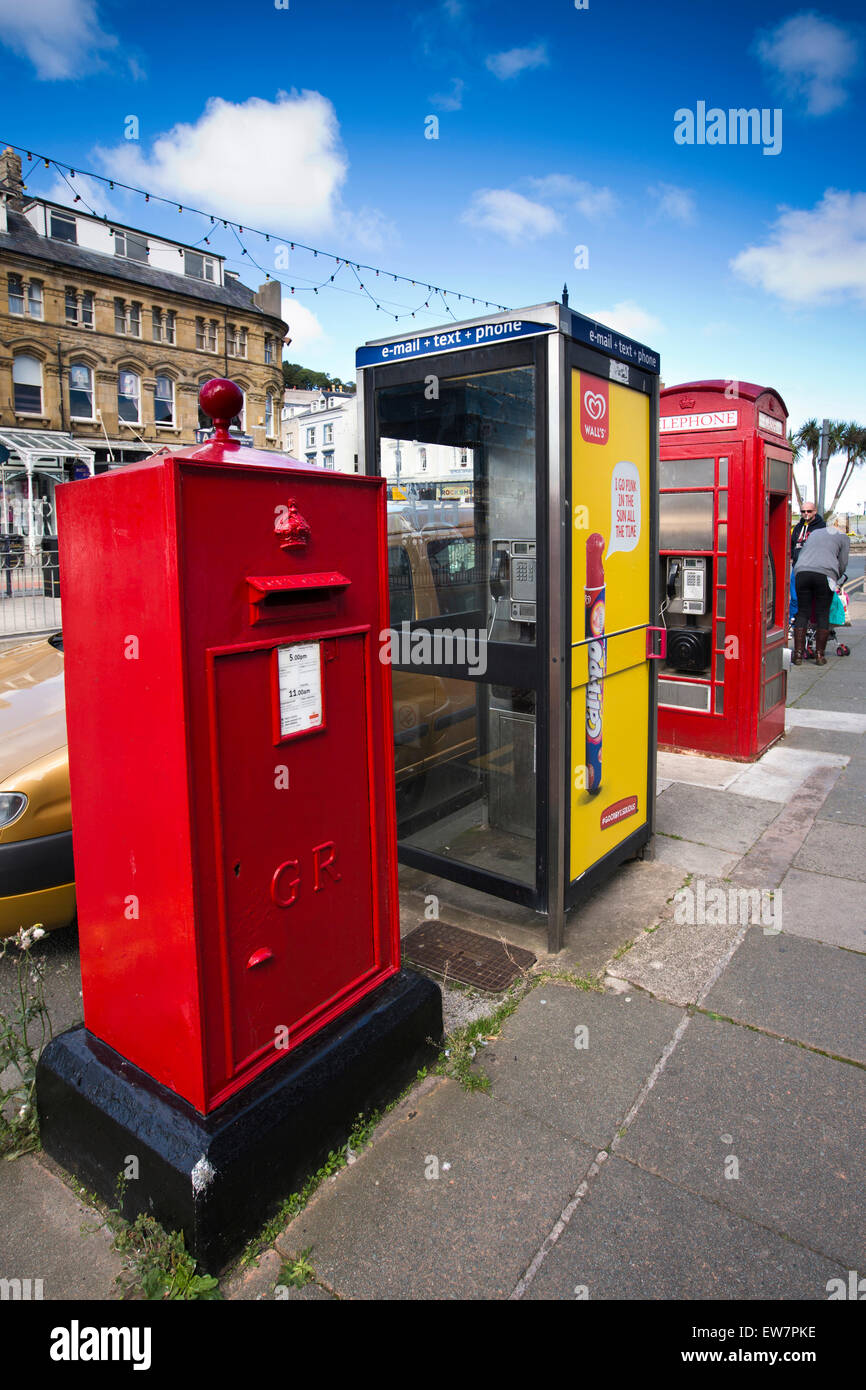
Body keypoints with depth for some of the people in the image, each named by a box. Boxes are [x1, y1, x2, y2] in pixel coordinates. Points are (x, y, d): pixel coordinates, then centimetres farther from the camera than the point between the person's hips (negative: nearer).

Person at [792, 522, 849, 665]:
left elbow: (801, 553, 28)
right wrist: (835, 580, 27)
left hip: (802, 572, 3)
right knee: (823, 614, 5)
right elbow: (842, 563, 14)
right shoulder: (842, 536, 18)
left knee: (802, 613, 6)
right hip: (825, 573, -3)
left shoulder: (813, 533, 30)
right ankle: (819, 656, 5)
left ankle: (798, 655, 0)